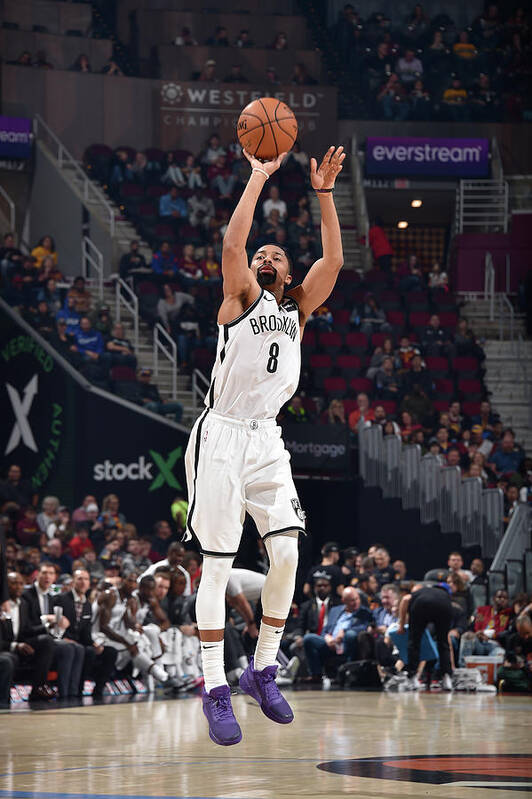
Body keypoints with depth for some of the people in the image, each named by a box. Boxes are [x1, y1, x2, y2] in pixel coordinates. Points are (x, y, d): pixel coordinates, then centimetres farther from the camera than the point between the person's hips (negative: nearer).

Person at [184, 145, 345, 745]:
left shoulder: (298, 309, 15)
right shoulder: (241, 298, 4)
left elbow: (333, 261, 0)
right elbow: (232, 246, -15)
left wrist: (323, 192, -7)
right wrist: (258, 177, -13)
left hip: (267, 439, 5)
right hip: (221, 436, -5)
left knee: (286, 553, -6)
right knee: (217, 563, -6)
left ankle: (263, 670, 9)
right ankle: (215, 689, -5)